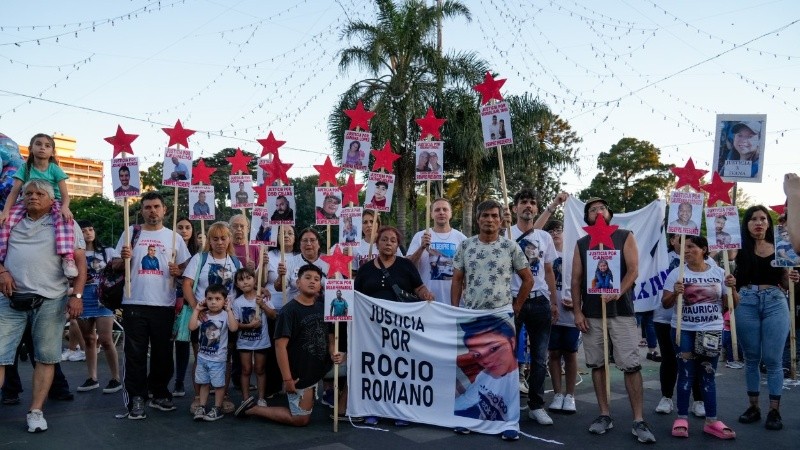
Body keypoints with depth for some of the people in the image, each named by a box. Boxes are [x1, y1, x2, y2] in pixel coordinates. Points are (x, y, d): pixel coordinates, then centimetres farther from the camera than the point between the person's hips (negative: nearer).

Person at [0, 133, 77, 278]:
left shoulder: (55, 169, 0)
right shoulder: (25, 168, 5)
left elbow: (64, 193, -9)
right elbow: (14, 191, -3)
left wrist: (65, 207, -33)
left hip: (52, 202, -2)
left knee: (64, 218, -38)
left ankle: (67, 257, -51)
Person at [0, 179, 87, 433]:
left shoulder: (65, 224, 7)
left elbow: (80, 261, 2)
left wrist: (77, 295, -8)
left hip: (50, 300, -2)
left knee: (46, 358, 1)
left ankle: (36, 411, 10)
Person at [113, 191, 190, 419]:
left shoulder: (173, 237, 9)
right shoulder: (131, 233, 8)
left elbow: (184, 267, 11)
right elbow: (116, 266, 10)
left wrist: (178, 271, -11)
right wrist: (123, 258, -11)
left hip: (164, 304, 1)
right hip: (135, 303, -1)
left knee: (163, 352, 8)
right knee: (135, 353, 1)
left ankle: (159, 394, 22)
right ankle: (136, 398, 8)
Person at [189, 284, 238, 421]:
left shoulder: (225, 315, -10)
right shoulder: (203, 315, 1)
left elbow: (234, 328, -27)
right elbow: (192, 327, -12)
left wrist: (229, 310, -25)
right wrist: (196, 310, -10)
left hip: (218, 358, -4)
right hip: (202, 357, 4)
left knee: (219, 384, 5)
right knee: (204, 383, 15)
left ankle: (217, 409, 17)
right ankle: (201, 407, 24)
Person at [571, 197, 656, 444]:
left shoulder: (625, 237, 4)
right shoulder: (582, 244, 10)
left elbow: (633, 270, -5)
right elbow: (576, 280, 8)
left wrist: (618, 293, -22)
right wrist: (577, 311, -1)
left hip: (621, 310, -3)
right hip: (591, 313, 3)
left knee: (631, 365, -6)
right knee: (597, 365, 6)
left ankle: (639, 421, -1)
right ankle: (604, 415, 16)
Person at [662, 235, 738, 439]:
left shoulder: (718, 273, 2)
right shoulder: (677, 273, -2)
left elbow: (733, 304, 5)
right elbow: (665, 304, -3)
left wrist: (732, 289, -14)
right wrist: (675, 293, -23)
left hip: (712, 331, 1)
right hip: (684, 330, -1)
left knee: (707, 375, 8)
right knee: (686, 373, 2)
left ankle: (712, 421, 13)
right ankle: (682, 419, 8)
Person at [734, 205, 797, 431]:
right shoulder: (739, 248, 5)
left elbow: (785, 284, 12)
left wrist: (793, 278, -8)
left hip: (775, 303, 0)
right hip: (746, 303, 0)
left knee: (772, 359, 0)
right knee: (751, 358, 7)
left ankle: (774, 410, 7)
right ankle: (753, 406, 17)